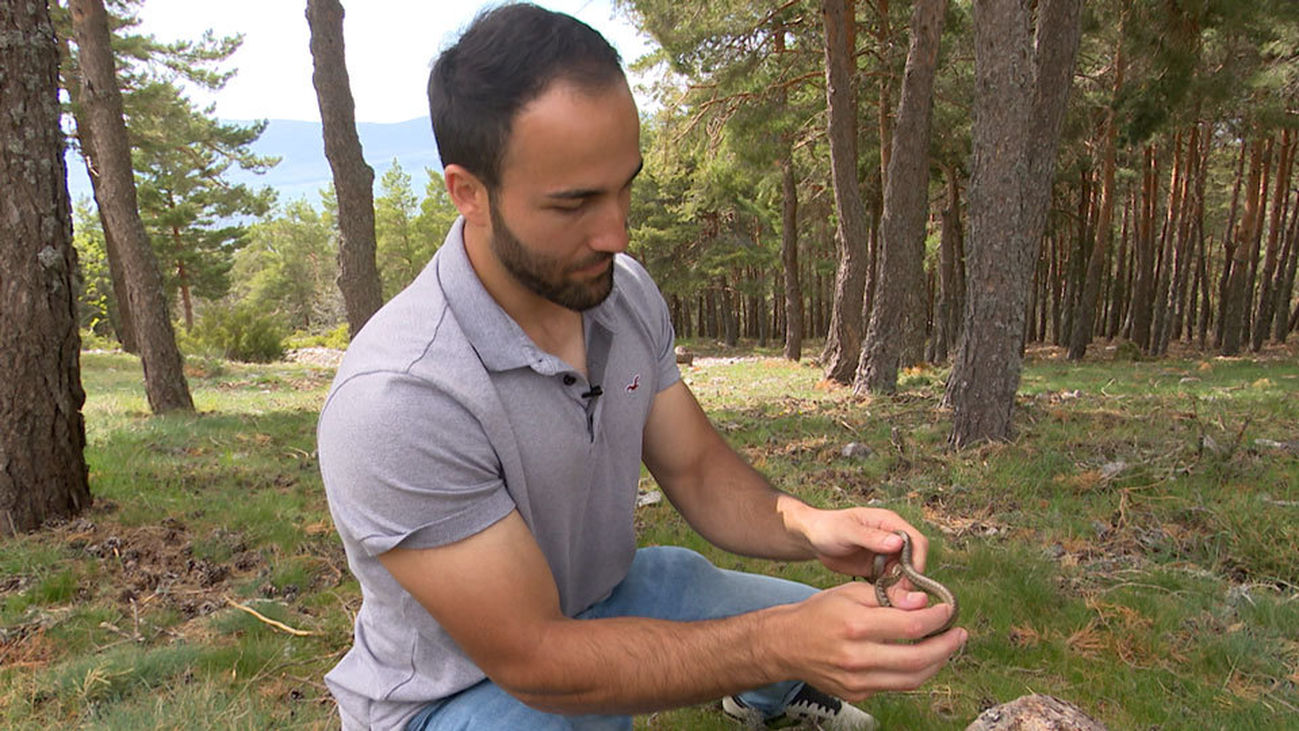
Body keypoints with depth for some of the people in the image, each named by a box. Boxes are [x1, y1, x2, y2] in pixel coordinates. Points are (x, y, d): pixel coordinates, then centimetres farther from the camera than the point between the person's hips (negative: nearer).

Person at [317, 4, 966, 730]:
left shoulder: (627, 294, -10)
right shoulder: (395, 398, -32)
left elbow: (697, 467, -2)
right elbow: (534, 661, -27)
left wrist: (805, 525, -22)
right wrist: (781, 645, -34)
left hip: (611, 597, 7)